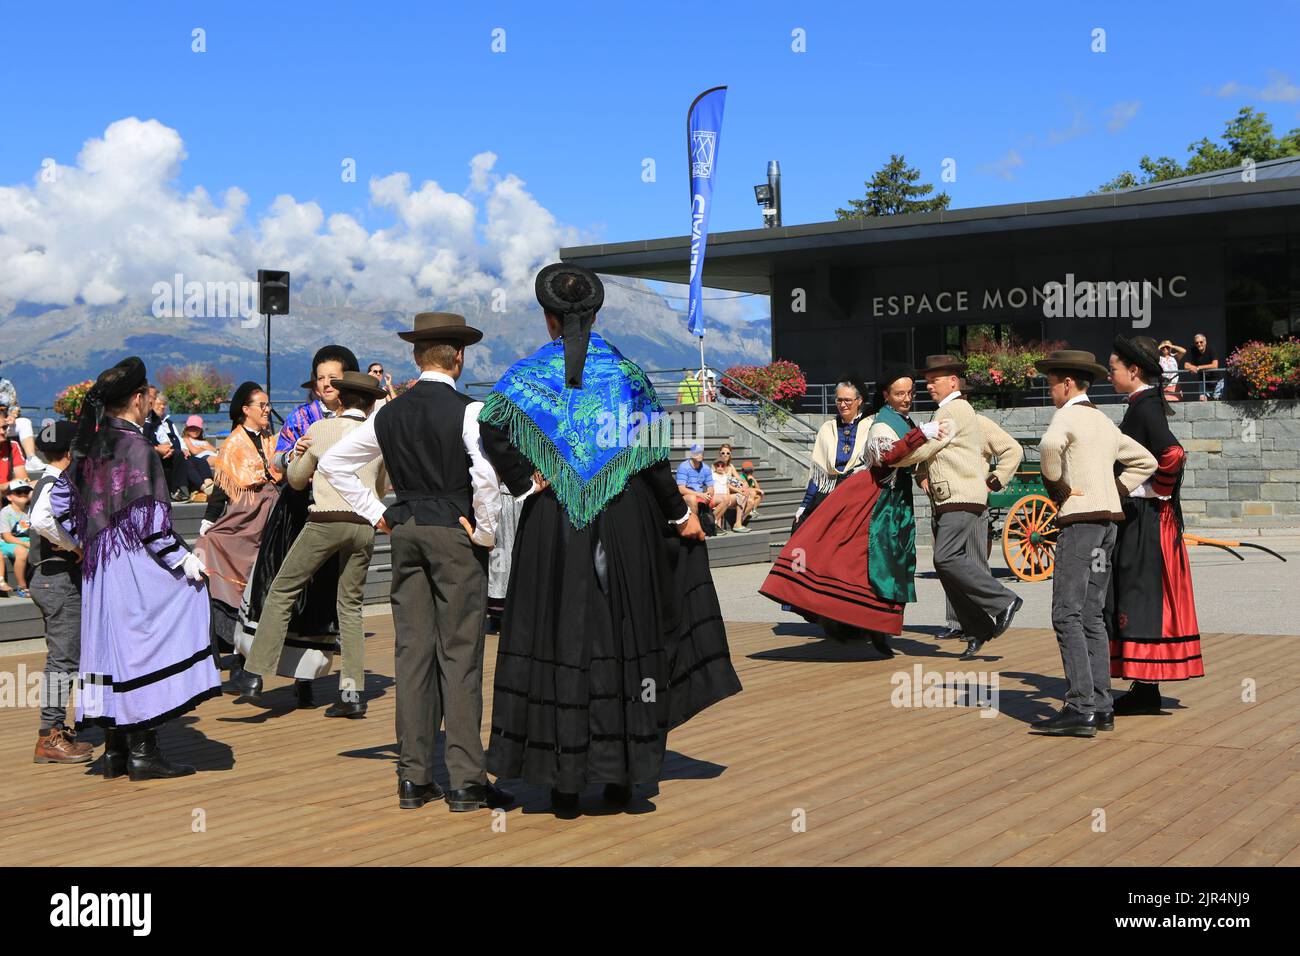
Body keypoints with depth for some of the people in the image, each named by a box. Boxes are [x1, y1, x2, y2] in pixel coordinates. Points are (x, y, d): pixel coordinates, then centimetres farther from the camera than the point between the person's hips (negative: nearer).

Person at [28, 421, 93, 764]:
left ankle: (56, 728, 25)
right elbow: (40, 519, -35)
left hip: (51, 578, 11)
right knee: (63, 658, -8)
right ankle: (50, 737, -6)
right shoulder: (56, 485, -16)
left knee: (62, 657, 17)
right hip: (60, 578, -11)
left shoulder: (49, 483, 14)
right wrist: (74, 545, -24)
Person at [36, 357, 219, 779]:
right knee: (140, 647, -3)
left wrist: (80, 542, 20)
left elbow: (59, 497, 13)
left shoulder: (90, 445, 9)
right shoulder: (136, 447, -14)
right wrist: (186, 561, -11)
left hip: (99, 566, 8)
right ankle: (142, 750, -1)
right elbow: (147, 520, -17)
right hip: (134, 567, -8)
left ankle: (115, 751, 16)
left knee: (113, 648, 11)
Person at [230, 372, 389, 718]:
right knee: (350, 606, 12)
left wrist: (298, 453, 29)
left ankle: (254, 675, 3)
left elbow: (296, 479, 12)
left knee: (282, 592, 7)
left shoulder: (321, 430, 0)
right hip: (364, 525, 4)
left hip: (325, 521, -4)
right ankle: (353, 692, 5)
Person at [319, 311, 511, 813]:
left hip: (405, 532, 5)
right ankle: (465, 781, 0)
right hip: (455, 533, -5)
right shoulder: (467, 410, -10)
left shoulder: (389, 414, 7)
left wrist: (377, 514, 13)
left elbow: (333, 463, 13)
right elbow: (485, 474, -24)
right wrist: (485, 531, -10)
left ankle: (413, 778, 11)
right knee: (459, 655, -2)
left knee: (412, 652, 7)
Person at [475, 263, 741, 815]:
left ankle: (564, 784, 6)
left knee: (558, 638, 4)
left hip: (553, 524, 0)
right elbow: (650, 457, -3)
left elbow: (491, 433, -18)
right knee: (624, 635, 9)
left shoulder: (527, 375, -1)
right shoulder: (626, 371, 0)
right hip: (623, 521, 1)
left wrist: (525, 482, -7)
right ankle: (622, 774, 13)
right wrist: (679, 515, 6)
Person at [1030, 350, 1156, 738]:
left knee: (1067, 615, -11)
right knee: (1092, 616, 10)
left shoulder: (1067, 416, -7)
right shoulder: (1105, 421, 20)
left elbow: (1049, 445, -30)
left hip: (1080, 519, -9)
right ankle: (1100, 706, 10)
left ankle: (1080, 708, -17)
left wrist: (1056, 485, -15)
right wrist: (1117, 490, 17)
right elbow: (1145, 461, 29)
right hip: (1108, 519, 9)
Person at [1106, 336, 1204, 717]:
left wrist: (1158, 493, -16)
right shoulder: (1145, 404, 15)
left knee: (1139, 597, -6)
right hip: (1137, 518, 10)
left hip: (1143, 519, -10)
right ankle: (1145, 689, 17)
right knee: (1138, 597, 12)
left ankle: (1146, 692, -2)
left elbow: (1172, 453, -29)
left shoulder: (1144, 406, -16)